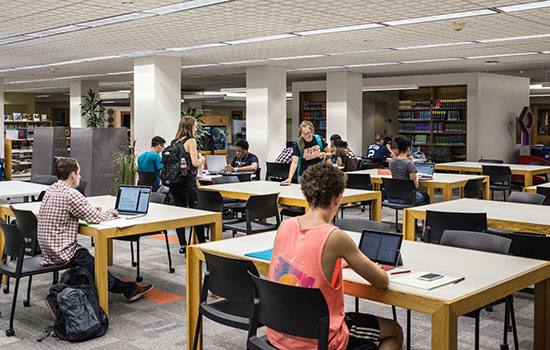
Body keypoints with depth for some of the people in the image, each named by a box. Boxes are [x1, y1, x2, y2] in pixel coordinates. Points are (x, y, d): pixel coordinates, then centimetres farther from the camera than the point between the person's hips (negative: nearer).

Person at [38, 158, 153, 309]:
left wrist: (91, 211, 11)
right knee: (105, 280, -7)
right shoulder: (71, 194, -20)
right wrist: (111, 213, 3)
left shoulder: (51, 190, 10)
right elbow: (95, 218, -18)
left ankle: (130, 289, 27)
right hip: (64, 251, -10)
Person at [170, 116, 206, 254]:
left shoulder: (174, 142, 11)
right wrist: (201, 160, 5)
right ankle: (202, 244, 7)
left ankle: (182, 245, 11)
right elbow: (195, 163, -16)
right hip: (188, 182, -7)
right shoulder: (191, 141, -10)